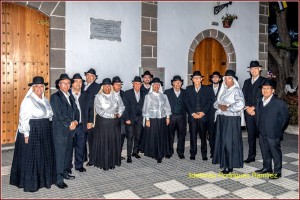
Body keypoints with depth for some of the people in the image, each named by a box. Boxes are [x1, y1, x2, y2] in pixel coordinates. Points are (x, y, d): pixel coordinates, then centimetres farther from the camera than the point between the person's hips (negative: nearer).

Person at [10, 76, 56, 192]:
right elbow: (24, 119, -14)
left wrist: (49, 129, 11)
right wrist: (26, 134, -16)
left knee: (44, 156, 15)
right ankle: (30, 183, 16)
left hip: (45, 133, 7)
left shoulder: (45, 100, 9)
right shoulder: (28, 100, -12)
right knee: (31, 158, 3)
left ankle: (43, 179, 30)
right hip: (32, 132, -7)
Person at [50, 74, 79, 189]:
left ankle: (66, 172, 28)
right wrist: (69, 124, -12)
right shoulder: (55, 96, -7)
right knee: (60, 154, -2)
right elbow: (58, 115, -14)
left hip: (71, 129, 7)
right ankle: (59, 179, 6)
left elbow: (76, 111, 12)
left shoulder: (70, 96, 14)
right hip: (60, 130, -7)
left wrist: (75, 121, -5)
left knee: (69, 152, 13)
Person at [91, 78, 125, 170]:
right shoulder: (98, 97, -2)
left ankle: (112, 162, 17)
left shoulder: (116, 96, 7)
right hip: (102, 122, -3)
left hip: (114, 123, 3)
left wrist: (119, 114, -8)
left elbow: (121, 106, 11)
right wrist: (112, 115, -10)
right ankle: (103, 163, 12)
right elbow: (99, 111, -10)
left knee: (114, 142, 6)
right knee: (103, 142, 1)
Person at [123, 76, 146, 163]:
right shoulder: (128, 93, -2)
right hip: (130, 118, -3)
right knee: (130, 137, -4)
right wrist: (127, 119, -11)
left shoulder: (143, 94, 8)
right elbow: (126, 106, -6)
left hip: (140, 118, 3)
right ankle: (129, 156, 2)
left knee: (137, 136, 11)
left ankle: (135, 152, 26)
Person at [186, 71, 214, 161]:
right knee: (193, 135, 2)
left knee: (203, 136, 4)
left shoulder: (206, 89, 8)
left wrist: (203, 112, -9)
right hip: (192, 116, 0)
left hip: (203, 116, 0)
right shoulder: (188, 89, 9)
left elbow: (210, 102, 2)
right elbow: (187, 102, 4)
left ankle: (204, 154, 14)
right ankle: (193, 153, 11)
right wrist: (192, 113, -7)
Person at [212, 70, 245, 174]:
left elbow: (240, 104, -22)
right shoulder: (223, 90, 13)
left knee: (230, 141, -3)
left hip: (232, 119, -7)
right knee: (222, 140, 9)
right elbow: (216, 102, 14)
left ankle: (230, 166, 7)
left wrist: (227, 108, -14)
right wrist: (219, 106, -7)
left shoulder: (236, 90, -8)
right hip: (221, 118, 7)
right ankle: (224, 162, 22)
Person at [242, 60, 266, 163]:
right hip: (248, 112, 4)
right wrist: (247, 107, -4)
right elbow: (243, 96, 11)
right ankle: (251, 156, 15)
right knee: (251, 134, 8)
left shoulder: (264, 81, 0)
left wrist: (254, 108, -12)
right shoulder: (247, 82, 17)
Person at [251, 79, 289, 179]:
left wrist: (279, 131, -3)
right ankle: (267, 167, 34)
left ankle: (277, 172, 20)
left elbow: (285, 118, -6)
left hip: (273, 134, -6)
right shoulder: (259, 101, 8)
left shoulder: (279, 103, -10)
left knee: (275, 152, 6)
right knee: (265, 151, 17)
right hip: (262, 133, 6)